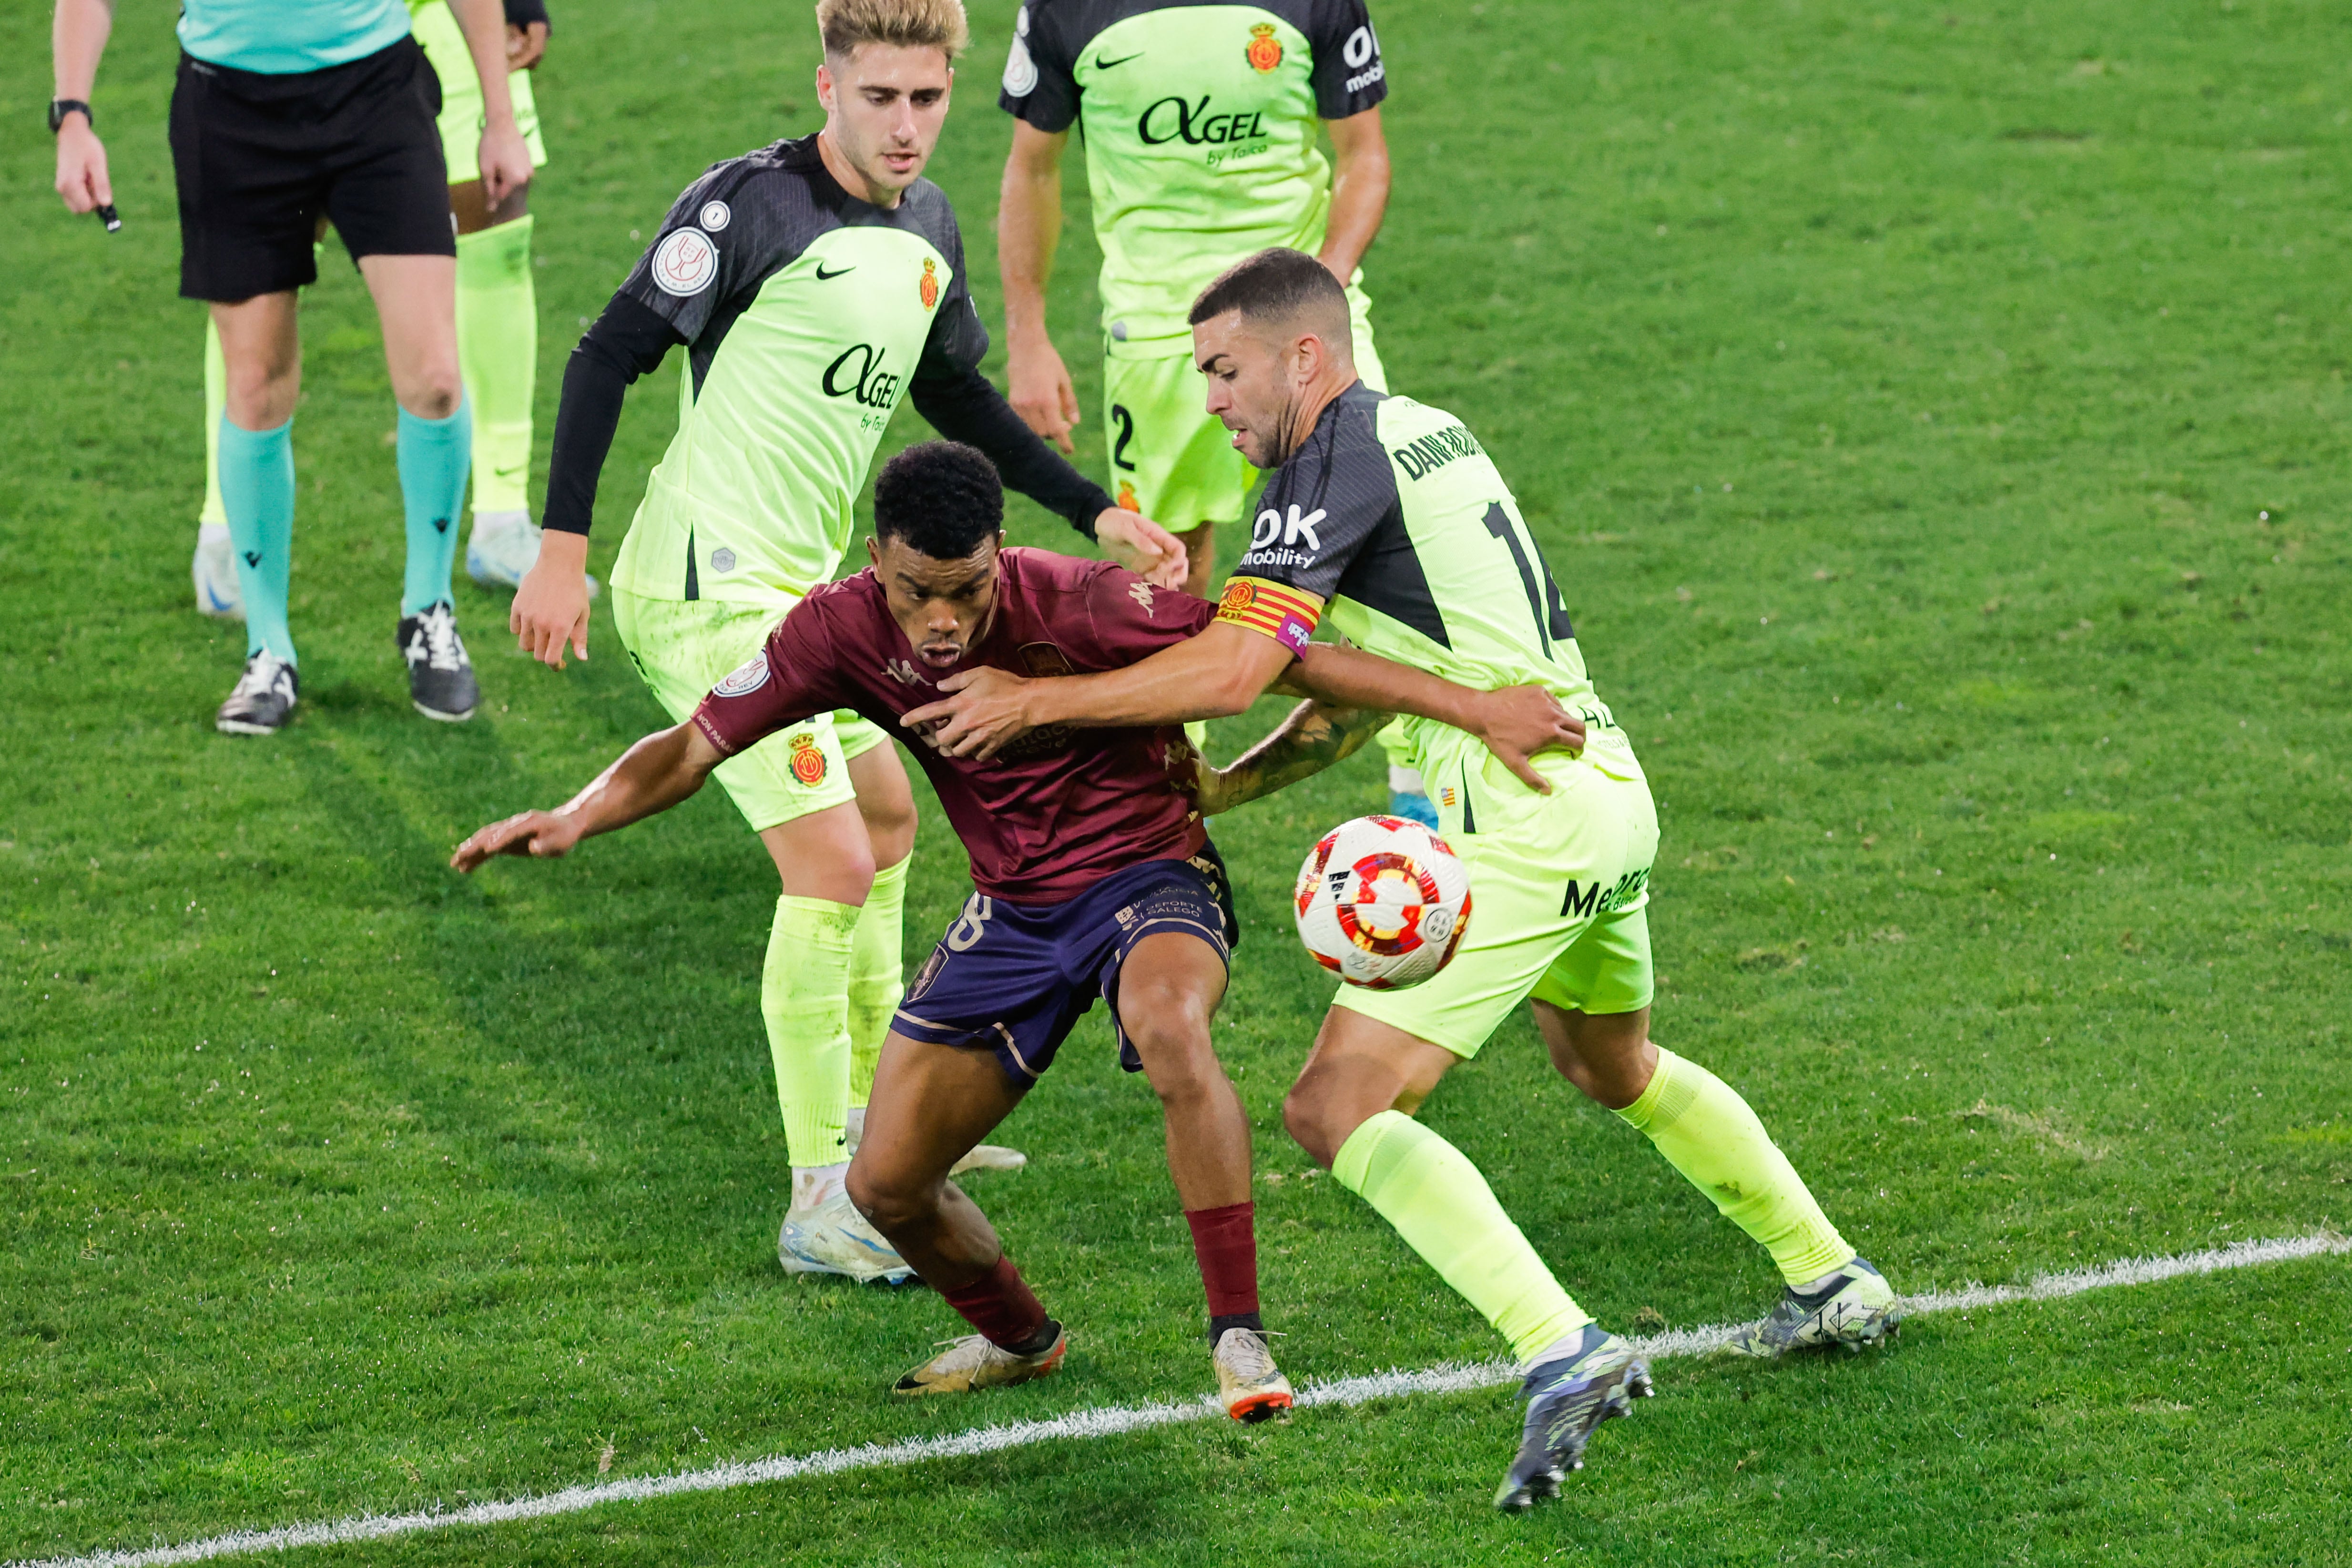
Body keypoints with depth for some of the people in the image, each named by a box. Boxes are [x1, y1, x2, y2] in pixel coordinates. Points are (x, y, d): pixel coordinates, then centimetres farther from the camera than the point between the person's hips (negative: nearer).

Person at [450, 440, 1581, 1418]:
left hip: (1150, 873, -5)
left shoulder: (1077, 607, -26)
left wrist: (1474, 707, -28)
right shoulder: (842, 632, -14)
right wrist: (577, 818, -25)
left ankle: (1239, 1339, -28)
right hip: (1012, 912, 5)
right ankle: (1018, 1337, 33)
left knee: (1171, 1031, -40)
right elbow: (695, 746, -7)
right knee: (886, 1186, 0)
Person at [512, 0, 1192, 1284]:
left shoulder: (927, 228, 9)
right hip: (711, 588, -10)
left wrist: (1096, 514, 19)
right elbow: (611, 354, -16)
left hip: (802, 586, 10)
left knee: (885, 819, 24)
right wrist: (561, 549, -20)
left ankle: (873, 1115, 42)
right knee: (832, 863, -14)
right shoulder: (754, 204, -17)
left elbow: (957, 398, 24)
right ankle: (820, 1205, -10)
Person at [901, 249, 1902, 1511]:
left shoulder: (1334, 464, -12)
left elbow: (1232, 672, -22)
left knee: (1338, 1109, -10)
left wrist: (1033, 700, -14)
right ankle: (1835, 1284, 42)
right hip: (1608, 788, 10)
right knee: (1612, 1066, 33)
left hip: (1524, 827, -10)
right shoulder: (1419, 432, 17)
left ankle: (1559, 1352, -22)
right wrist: (1207, 790, 17)